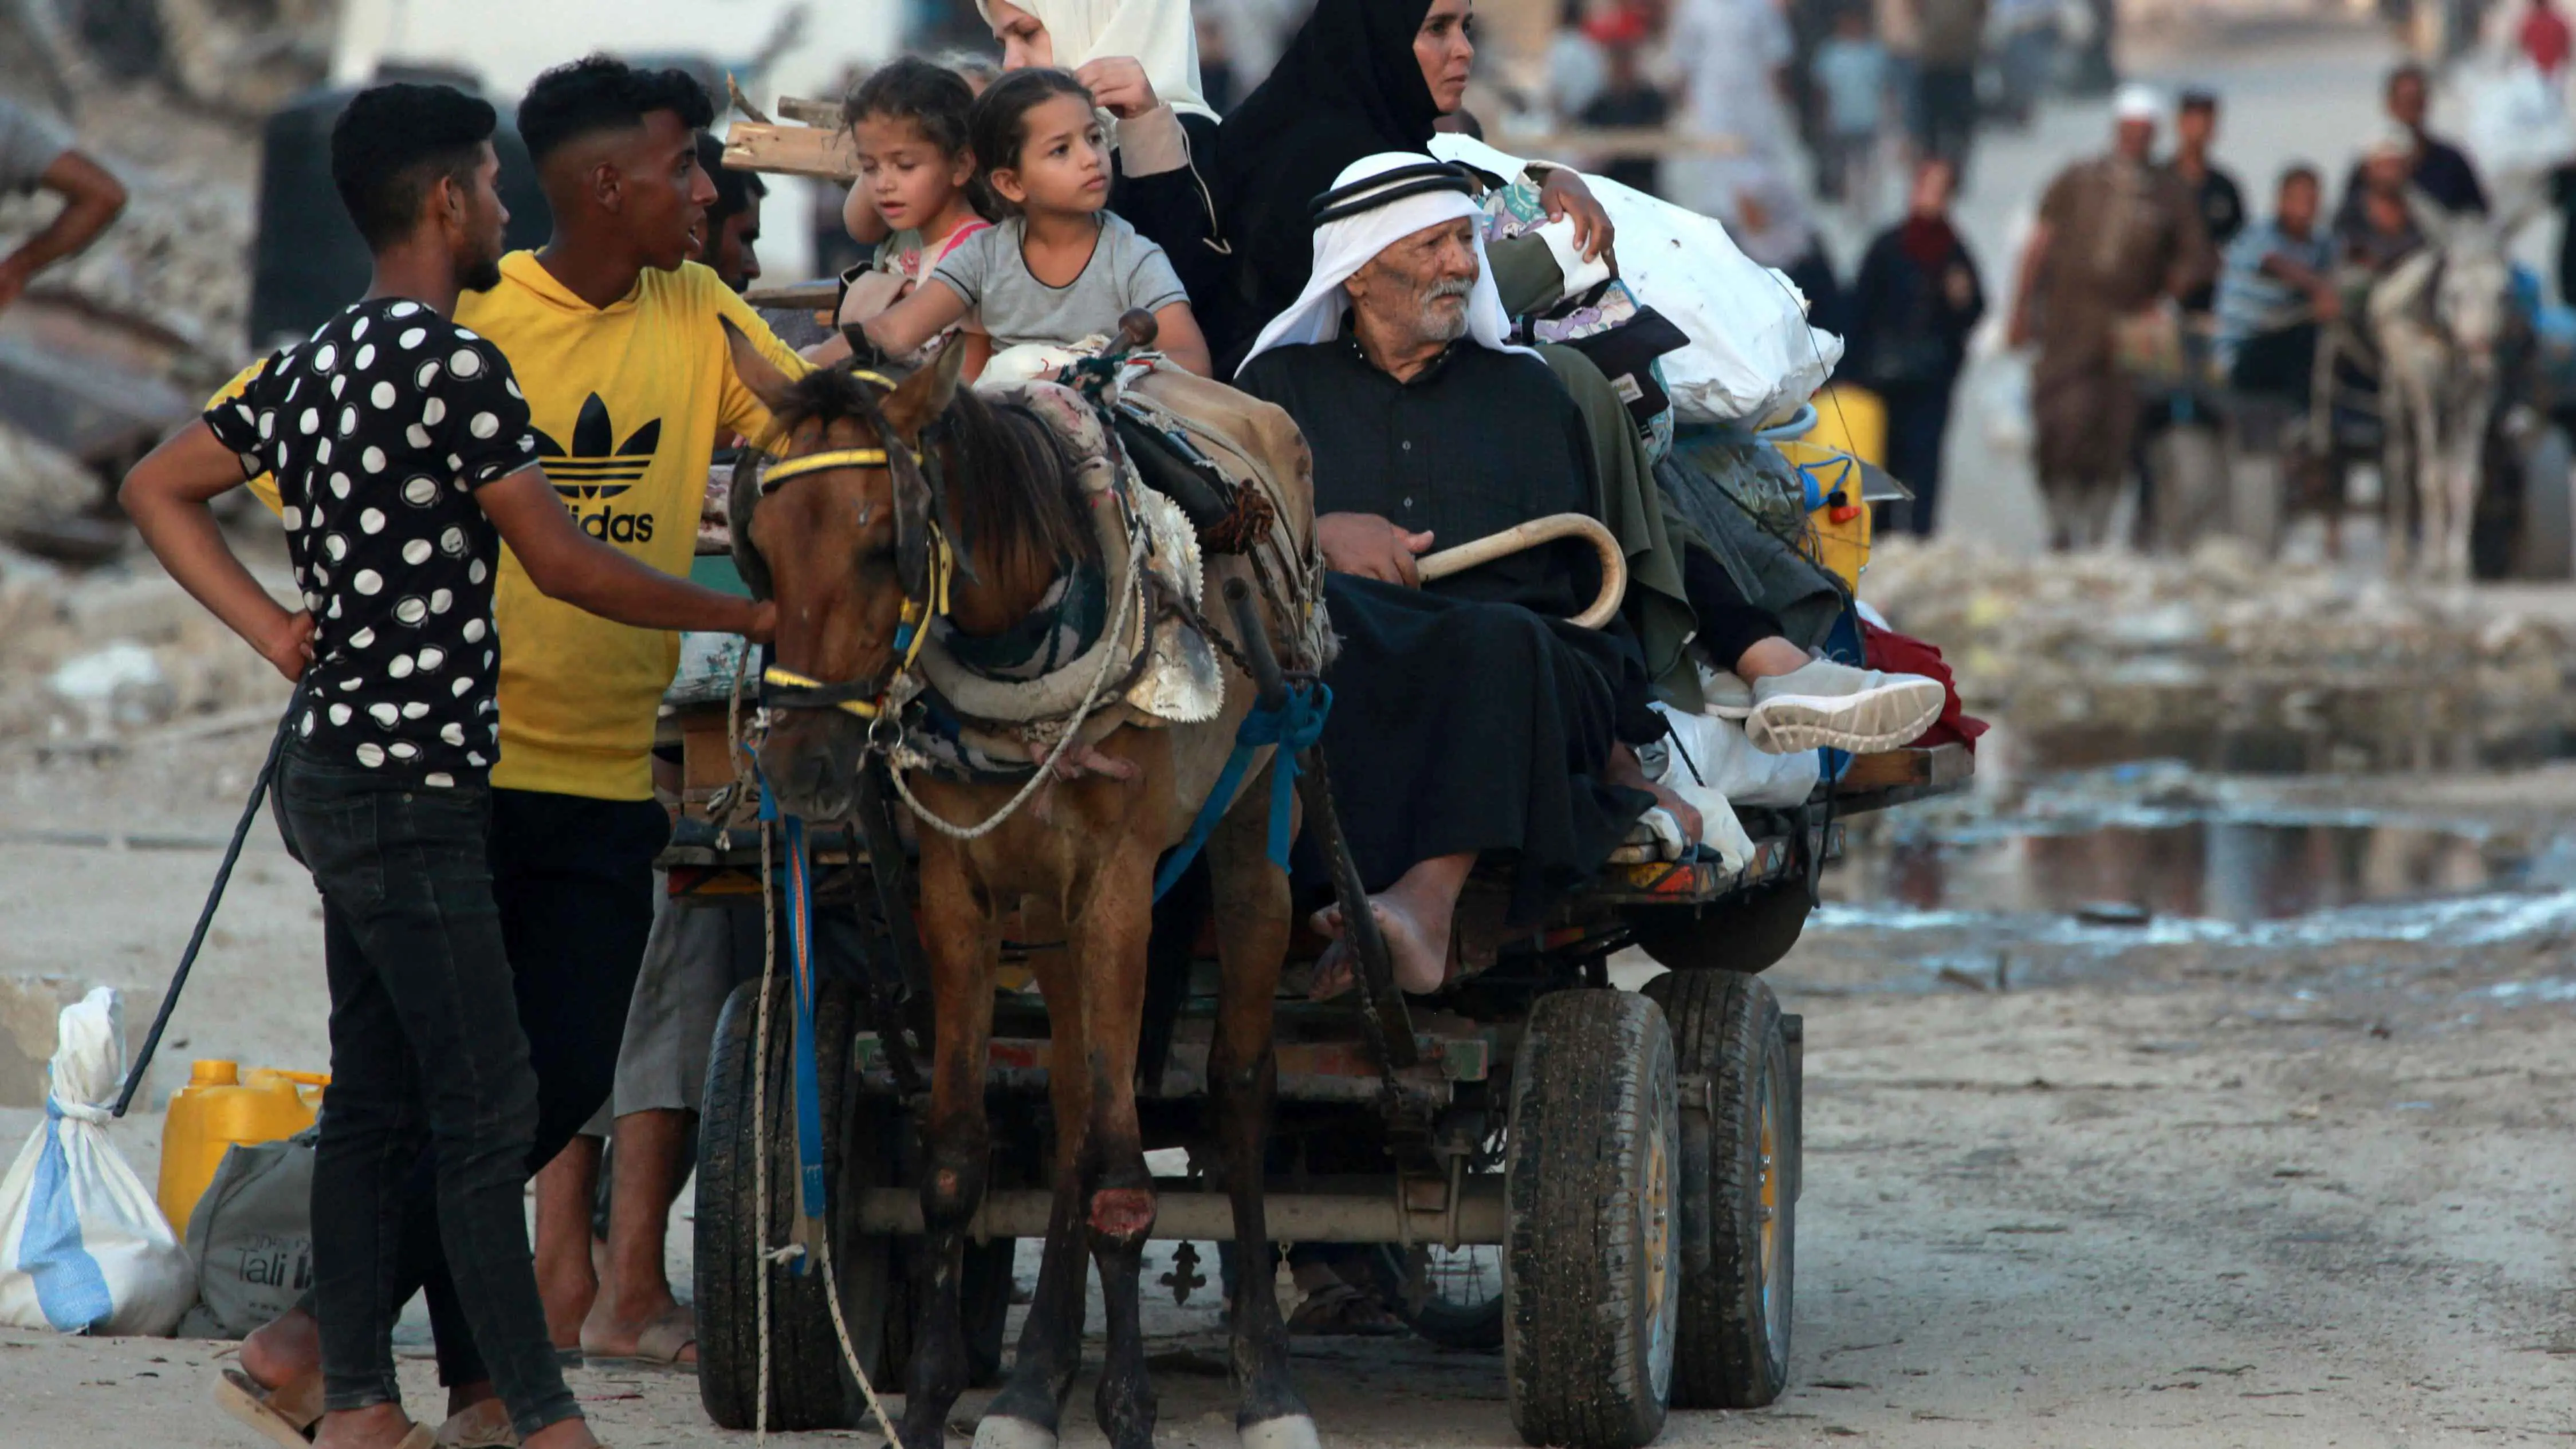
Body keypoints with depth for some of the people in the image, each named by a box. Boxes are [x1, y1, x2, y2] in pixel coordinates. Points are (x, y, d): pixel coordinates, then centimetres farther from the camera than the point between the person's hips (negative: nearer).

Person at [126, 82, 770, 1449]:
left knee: (377, 1098, 12)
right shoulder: (454, 364, -16)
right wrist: (750, 616, -4)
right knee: (486, 1107, -7)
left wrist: (282, 635, 11)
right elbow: (566, 567, -15)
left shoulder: (317, 363, 11)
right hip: (406, 784, -9)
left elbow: (158, 489, 19)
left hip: (338, 764, 9)